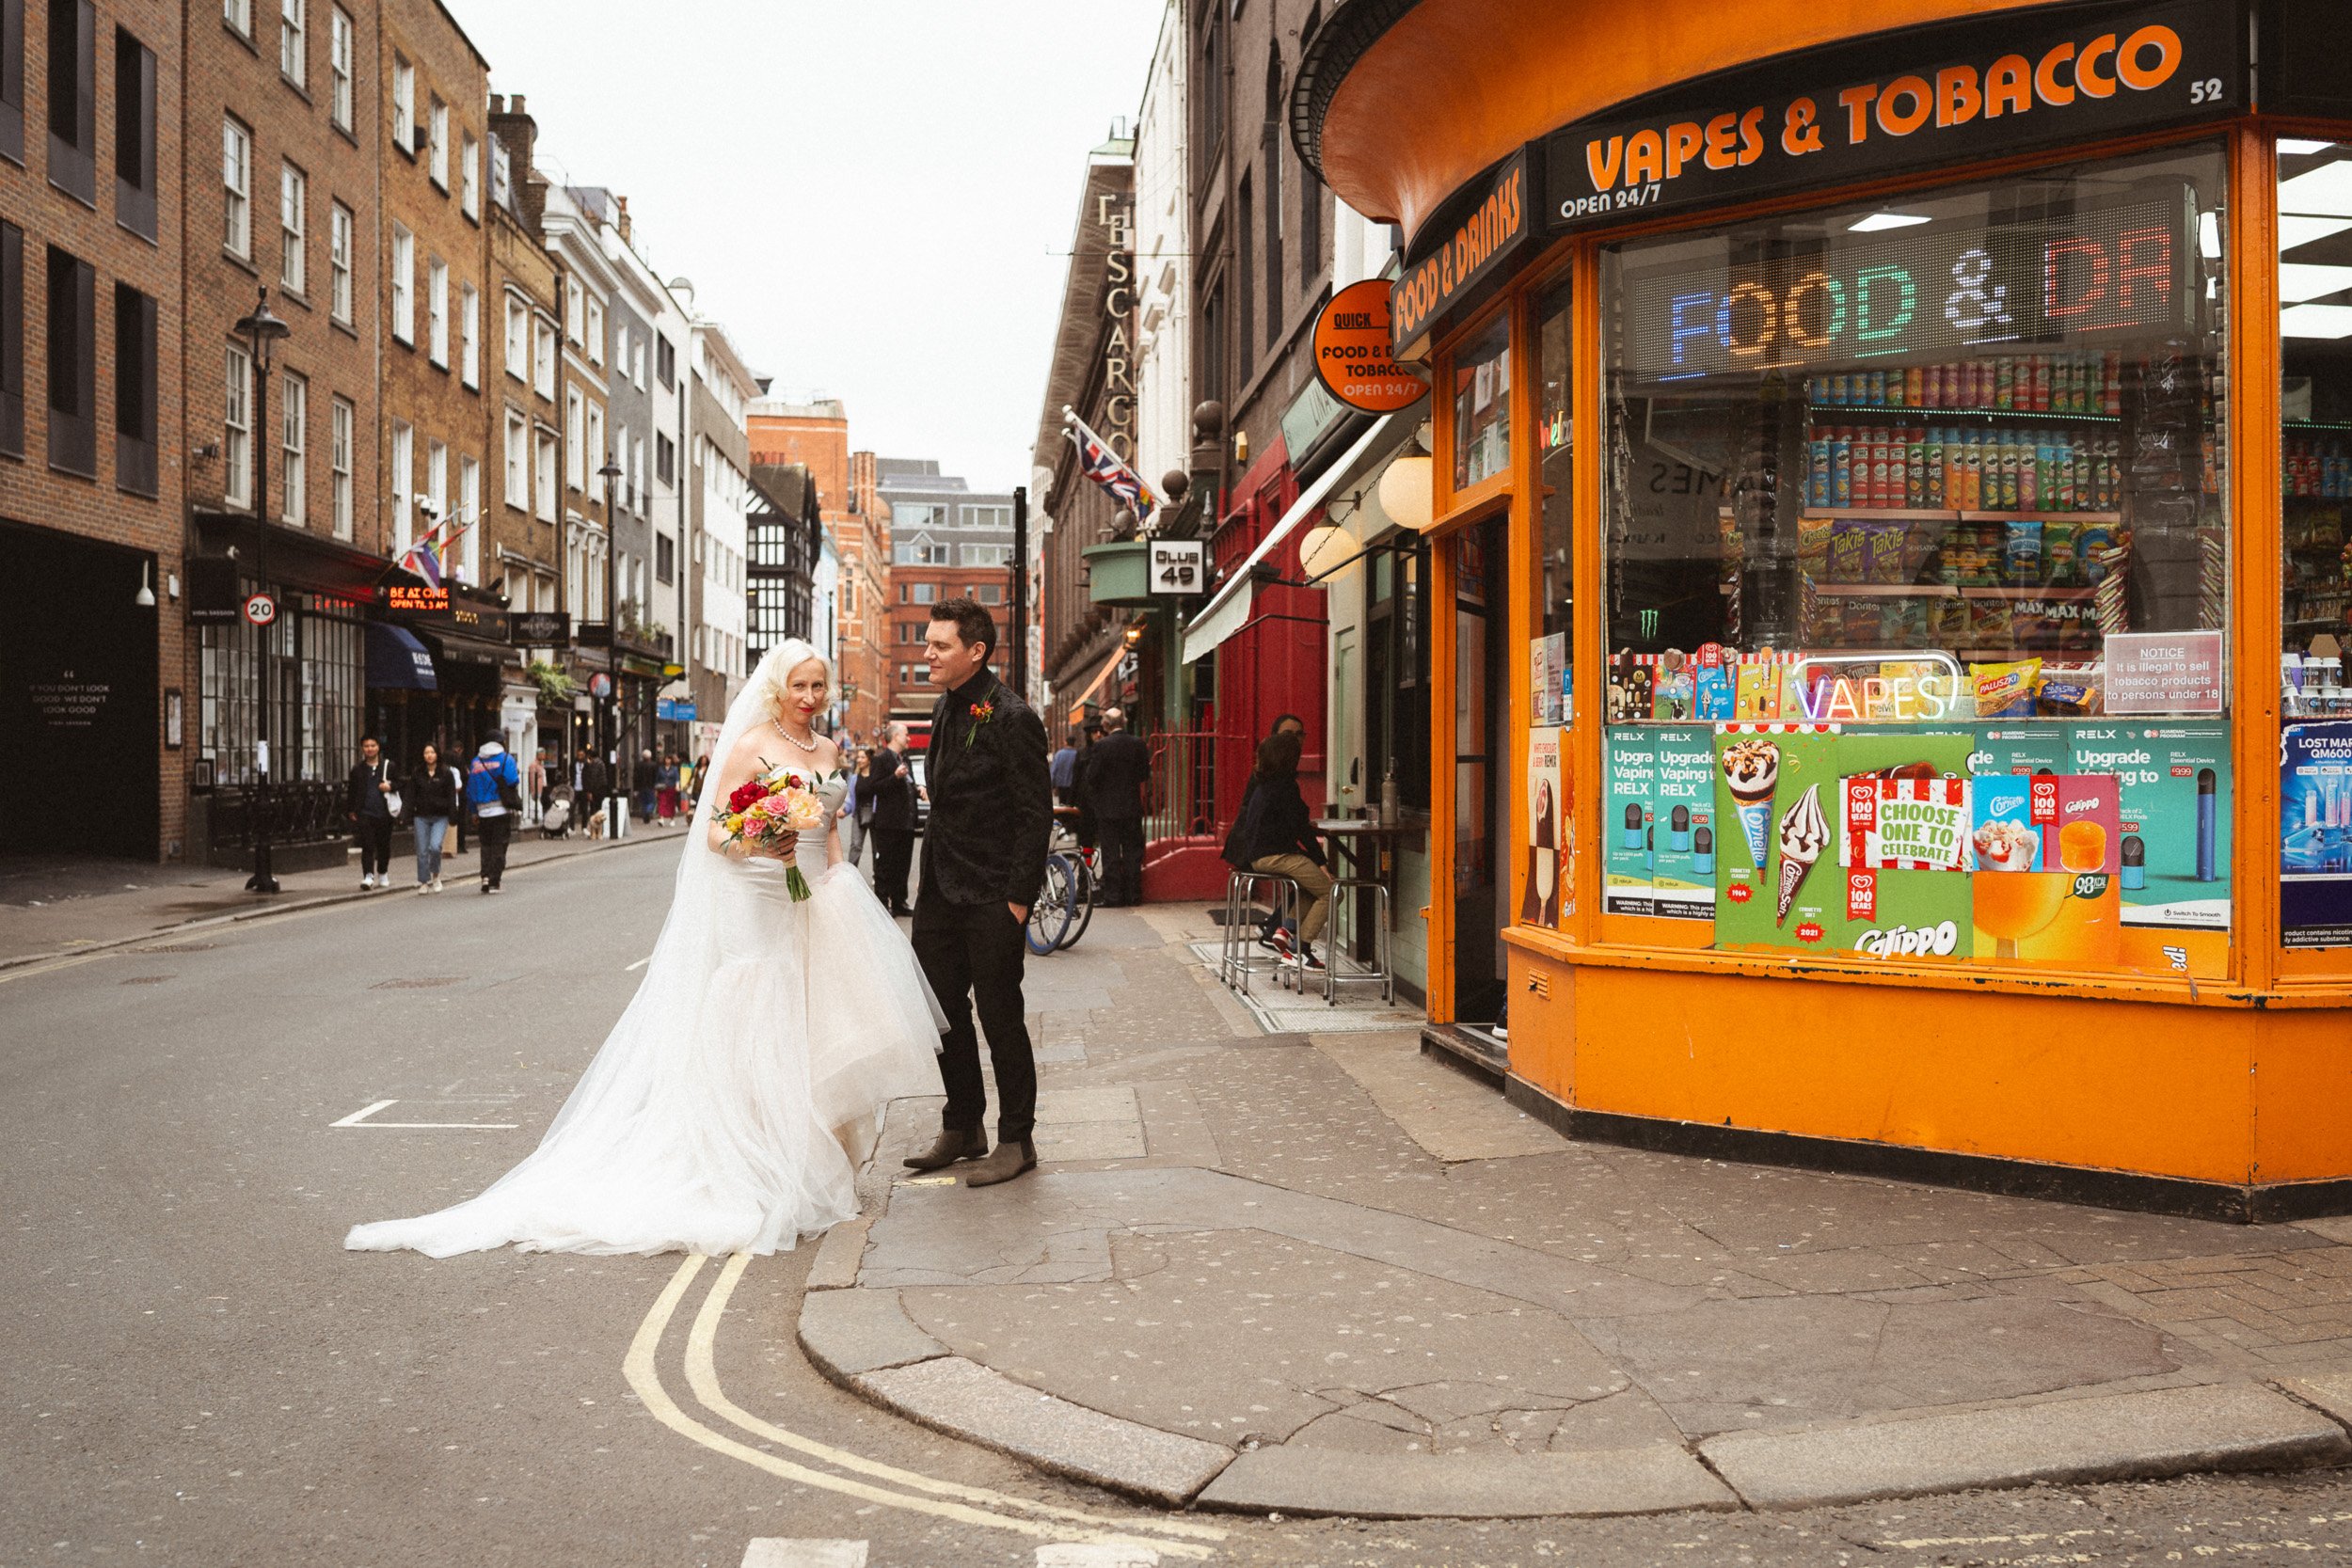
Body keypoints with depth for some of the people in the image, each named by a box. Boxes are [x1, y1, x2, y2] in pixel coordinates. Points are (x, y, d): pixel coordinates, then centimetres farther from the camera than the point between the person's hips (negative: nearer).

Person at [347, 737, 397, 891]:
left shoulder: (388, 766, 6)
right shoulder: (357, 769, 8)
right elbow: (351, 790, 13)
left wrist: (391, 787, -13)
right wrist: (350, 810, 7)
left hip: (384, 813, 1)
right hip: (365, 813, -1)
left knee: (384, 846, 10)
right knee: (367, 845, -11)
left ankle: (383, 874, 26)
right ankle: (368, 876, -16)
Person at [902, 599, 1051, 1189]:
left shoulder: (1011, 717, -15)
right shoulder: (948, 709, 11)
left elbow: (1036, 814, -16)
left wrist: (1018, 898, -18)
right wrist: (929, 883, 13)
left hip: (992, 897, -8)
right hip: (941, 892, 8)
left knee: (1000, 1018, 2)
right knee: (945, 1012, 14)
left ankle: (1016, 1140, 16)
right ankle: (963, 1128, 29)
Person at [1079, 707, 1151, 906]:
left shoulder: (1101, 746, -13)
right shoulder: (1137, 744, -2)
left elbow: (1091, 777, -12)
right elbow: (1145, 775, 4)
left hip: (1107, 808, -3)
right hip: (1132, 807, 3)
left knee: (1111, 852, 3)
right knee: (1133, 851, 10)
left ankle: (1112, 895, 4)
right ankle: (1134, 894, 13)